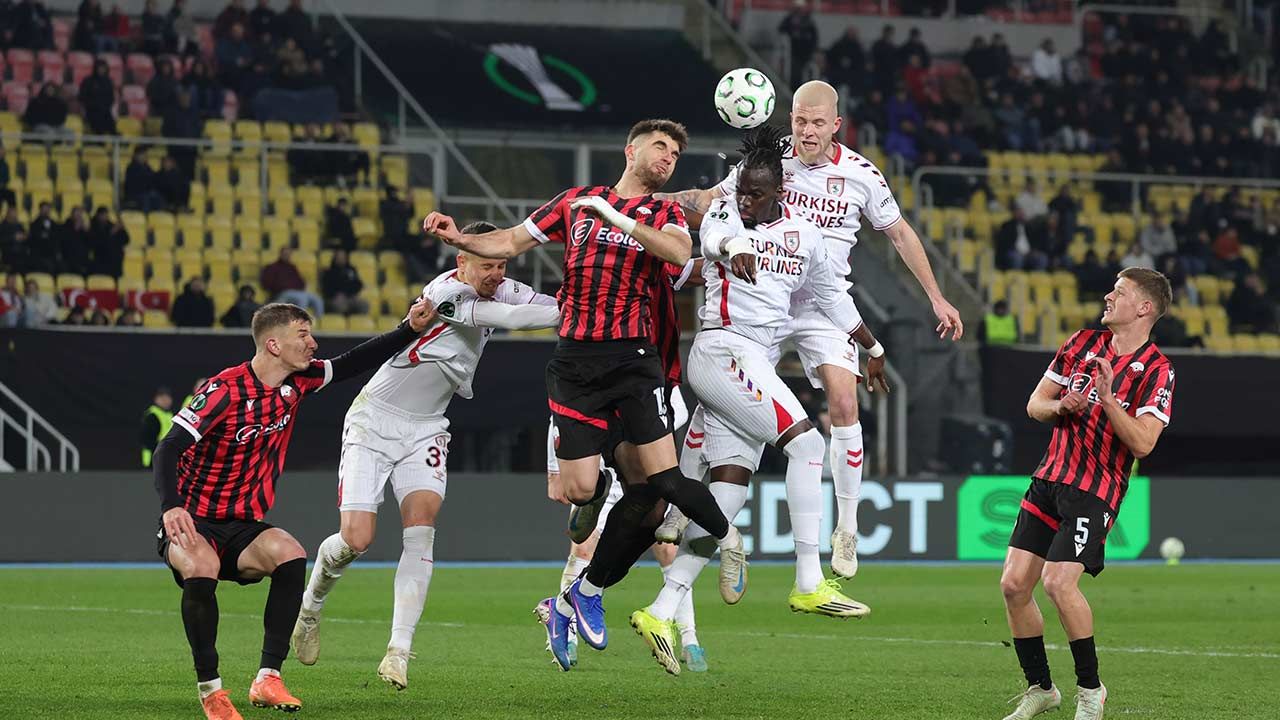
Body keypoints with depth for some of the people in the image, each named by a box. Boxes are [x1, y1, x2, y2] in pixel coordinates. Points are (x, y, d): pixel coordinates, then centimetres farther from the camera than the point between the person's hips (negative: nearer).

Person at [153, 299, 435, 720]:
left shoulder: (296, 382, 1)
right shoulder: (226, 390, -19)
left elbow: (353, 364, 16)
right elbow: (169, 449, -24)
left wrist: (410, 329, 8)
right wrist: (171, 507, -40)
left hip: (242, 528, 5)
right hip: (192, 523, -5)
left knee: (290, 555, -26)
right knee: (201, 568, -37)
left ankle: (268, 678, -21)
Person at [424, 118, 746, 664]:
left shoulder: (664, 214, 8)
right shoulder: (577, 202, 14)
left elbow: (679, 251, -15)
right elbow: (511, 242, 19)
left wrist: (614, 217, -20)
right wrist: (459, 239, 2)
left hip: (632, 358, -1)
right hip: (575, 362, 1)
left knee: (662, 478, -13)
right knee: (580, 488, -9)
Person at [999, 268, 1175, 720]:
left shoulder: (1156, 371, -7)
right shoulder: (1082, 343, 10)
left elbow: (1142, 443, -17)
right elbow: (1035, 404, 14)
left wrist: (1107, 399, -28)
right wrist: (1061, 405, -8)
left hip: (1095, 491, -6)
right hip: (1049, 479, 6)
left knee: (1059, 582, -21)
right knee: (1014, 584, -1)